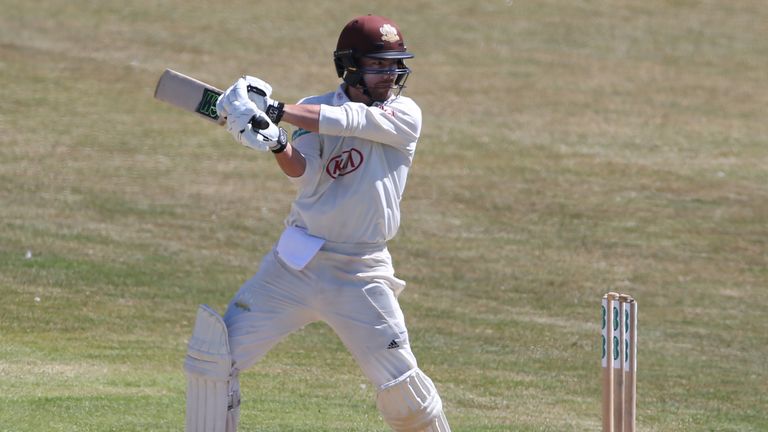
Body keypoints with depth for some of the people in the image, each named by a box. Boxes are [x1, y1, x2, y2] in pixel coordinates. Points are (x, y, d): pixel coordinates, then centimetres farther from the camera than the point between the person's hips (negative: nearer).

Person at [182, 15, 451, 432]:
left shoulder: (405, 116, -3)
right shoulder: (315, 110, 5)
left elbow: (347, 120, -20)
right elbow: (302, 172, -12)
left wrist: (273, 110, -28)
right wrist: (275, 143, -33)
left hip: (360, 275, -2)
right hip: (294, 264, 2)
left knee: (400, 383, -8)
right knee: (213, 356, -3)